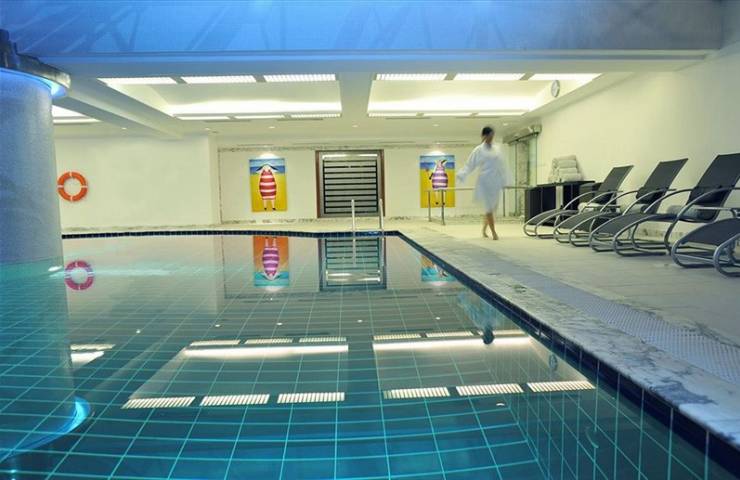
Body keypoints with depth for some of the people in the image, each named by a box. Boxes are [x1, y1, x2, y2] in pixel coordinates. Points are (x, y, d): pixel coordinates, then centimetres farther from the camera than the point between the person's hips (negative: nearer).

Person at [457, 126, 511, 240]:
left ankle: (484, 230, 28)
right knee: (489, 208, -5)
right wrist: (461, 175, -18)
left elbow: (502, 165, 12)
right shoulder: (478, 150, -2)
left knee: (492, 207, 10)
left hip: (496, 182, 4)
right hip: (484, 181, -4)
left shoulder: (497, 148, 9)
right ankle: (494, 233, 3)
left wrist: (504, 181, 11)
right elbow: (470, 165, -3)